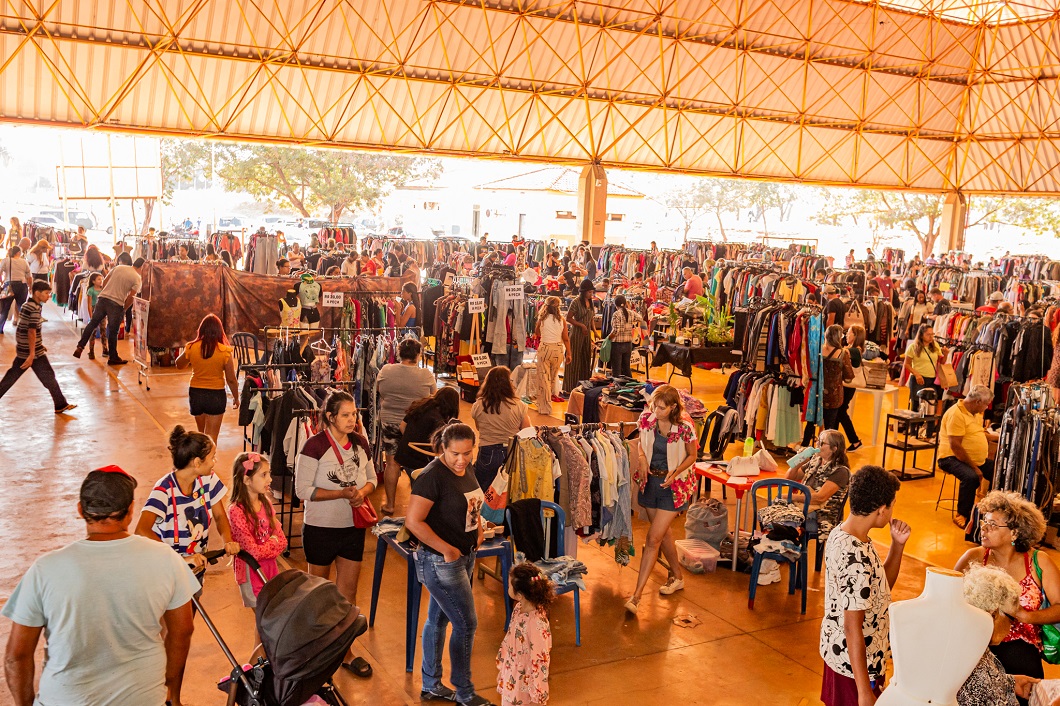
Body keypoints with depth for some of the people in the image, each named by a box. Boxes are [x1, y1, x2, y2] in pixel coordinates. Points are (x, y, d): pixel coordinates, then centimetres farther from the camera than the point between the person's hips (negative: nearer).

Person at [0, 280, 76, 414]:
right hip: (32, 352, -9)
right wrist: (32, 354, -23)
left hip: (22, 350, 9)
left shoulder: (26, 305, 11)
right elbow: (32, 332, -22)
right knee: (49, 377, 1)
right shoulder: (35, 309, -17)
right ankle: (61, 405, 7)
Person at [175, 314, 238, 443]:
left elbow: (179, 365, 11)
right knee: (211, 437, 4)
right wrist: (236, 397, 5)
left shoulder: (191, 348, -8)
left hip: (195, 393, 3)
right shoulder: (225, 351, -14)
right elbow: (231, 379, -9)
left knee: (202, 434, 22)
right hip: (216, 395, -3)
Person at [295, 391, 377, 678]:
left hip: (353, 527, 5)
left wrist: (362, 491, -12)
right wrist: (343, 493, -24)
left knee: (348, 591, 9)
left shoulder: (359, 443, 0)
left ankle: (345, 650, 22)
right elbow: (304, 490, -18)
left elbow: (371, 478, 11)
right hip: (321, 528, -4)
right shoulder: (315, 446, -17)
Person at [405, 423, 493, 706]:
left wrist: (478, 527, 4)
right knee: (466, 624, 0)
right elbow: (413, 521, -24)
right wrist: (447, 549, -22)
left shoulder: (465, 470, 3)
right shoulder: (432, 476, -22)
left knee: (438, 619, 19)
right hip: (441, 561, -8)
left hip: (464, 556, 8)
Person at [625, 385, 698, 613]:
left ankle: (636, 596, -6)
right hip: (650, 481, 5)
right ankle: (677, 577, 42)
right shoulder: (646, 418, -8)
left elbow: (692, 456, -4)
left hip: (672, 485, -5)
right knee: (663, 533, 19)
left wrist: (675, 472, -20)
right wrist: (641, 457, -11)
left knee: (653, 539, -9)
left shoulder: (685, 427, -19)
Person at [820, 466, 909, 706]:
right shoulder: (857, 560, -31)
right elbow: (853, 628, -27)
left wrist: (898, 545, -3)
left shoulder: (840, 533, -3)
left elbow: (880, 586, 9)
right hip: (856, 661, -9)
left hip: (836, 649, 9)